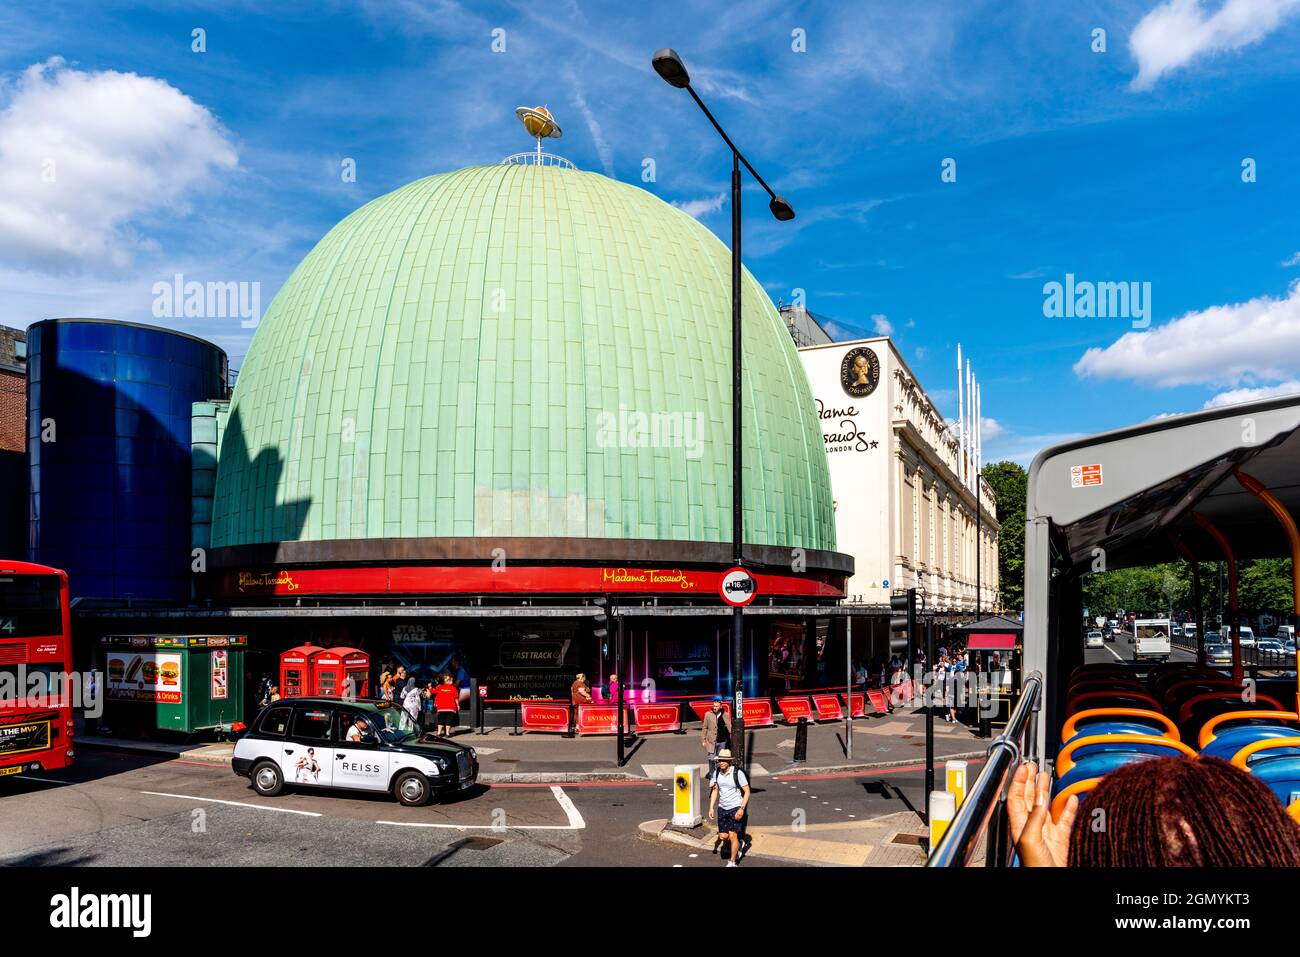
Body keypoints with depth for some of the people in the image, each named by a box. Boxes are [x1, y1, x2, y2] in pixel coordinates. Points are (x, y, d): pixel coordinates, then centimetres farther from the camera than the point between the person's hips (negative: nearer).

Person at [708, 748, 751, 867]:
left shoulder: (737, 773, -18)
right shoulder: (716, 772, -3)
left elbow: (747, 791, -12)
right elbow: (714, 790, 7)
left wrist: (742, 809, -19)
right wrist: (711, 808, 0)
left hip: (735, 808, -5)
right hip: (722, 808, 5)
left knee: (732, 836, -7)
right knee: (723, 836, 7)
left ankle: (732, 862, 13)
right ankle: (739, 845, 38)